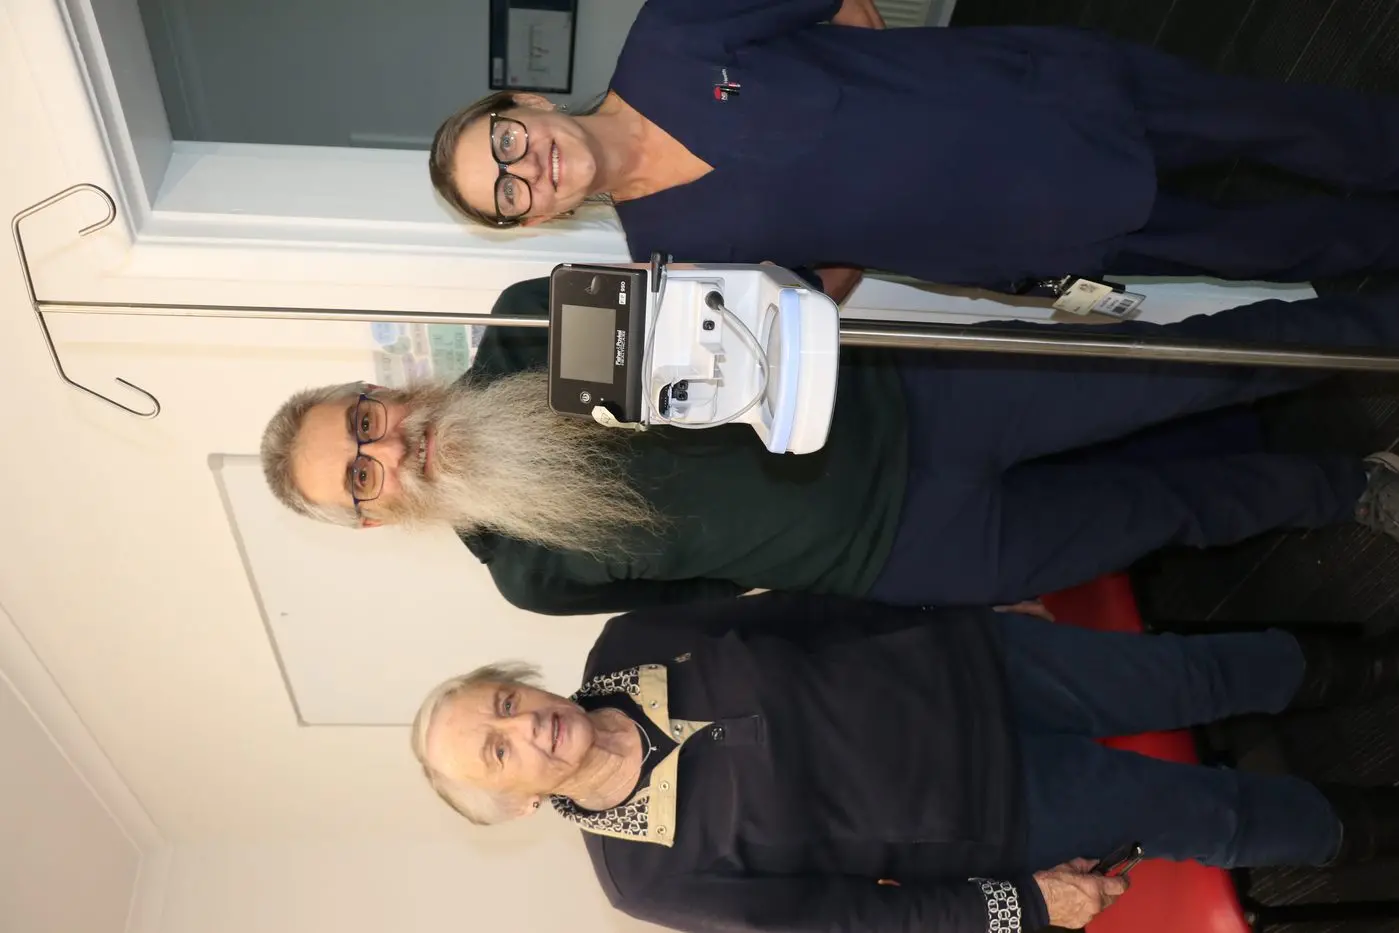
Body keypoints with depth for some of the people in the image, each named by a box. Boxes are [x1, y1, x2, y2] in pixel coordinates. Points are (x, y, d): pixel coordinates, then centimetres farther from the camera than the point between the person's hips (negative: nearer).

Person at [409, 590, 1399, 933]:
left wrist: (938, 605, 5)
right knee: (1208, 818, 4)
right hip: (986, 811, -2)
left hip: (969, 663, 3)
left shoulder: (630, 643, -11)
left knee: (1196, 672, 9)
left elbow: (792, 606, 0)